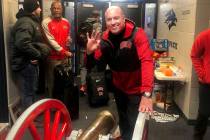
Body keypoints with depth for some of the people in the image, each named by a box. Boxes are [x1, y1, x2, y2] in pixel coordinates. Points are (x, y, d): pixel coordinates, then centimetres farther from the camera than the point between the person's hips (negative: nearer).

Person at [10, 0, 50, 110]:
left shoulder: (31, 21, 15)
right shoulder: (25, 23, -21)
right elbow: (23, 43, -35)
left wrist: (42, 49, 2)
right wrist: (38, 54, -22)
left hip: (30, 62, 11)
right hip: (26, 63, -11)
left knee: (31, 90, 22)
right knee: (28, 92, 0)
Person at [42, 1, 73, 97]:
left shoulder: (66, 22, 9)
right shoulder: (46, 22, -9)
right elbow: (50, 40, -14)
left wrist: (69, 40, -1)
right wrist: (63, 51, -17)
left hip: (65, 56, 6)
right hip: (53, 57, -5)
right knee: (52, 81, 4)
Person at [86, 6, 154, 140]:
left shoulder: (137, 34, -24)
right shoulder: (105, 38, -9)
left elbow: (147, 61, -36)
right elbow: (91, 65, -5)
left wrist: (146, 93, -48)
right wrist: (90, 52, -28)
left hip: (137, 89, -5)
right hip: (119, 87, 5)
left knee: (135, 126, 3)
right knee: (123, 122, 24)